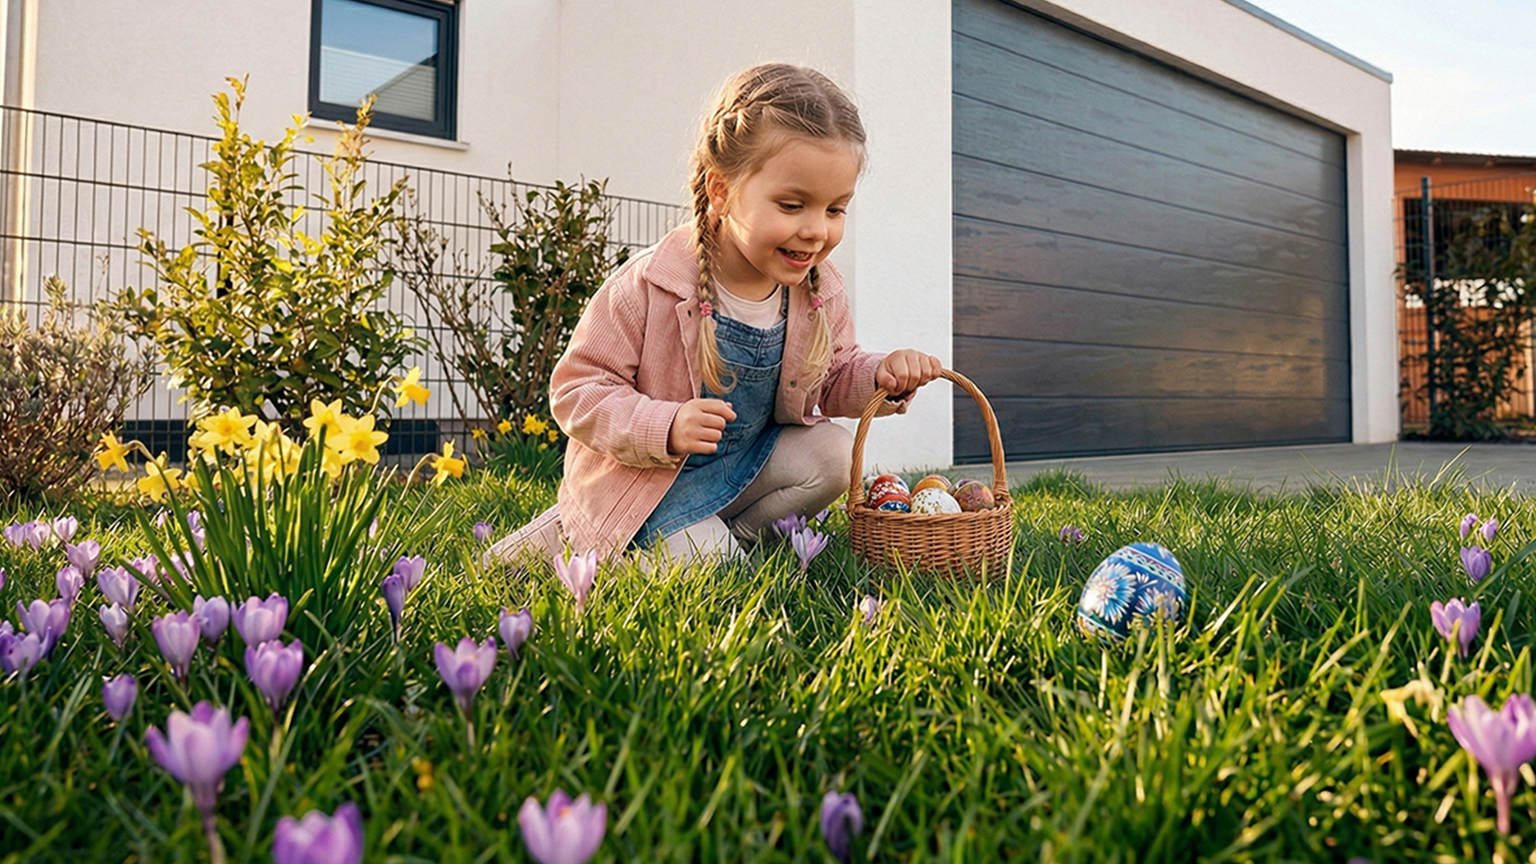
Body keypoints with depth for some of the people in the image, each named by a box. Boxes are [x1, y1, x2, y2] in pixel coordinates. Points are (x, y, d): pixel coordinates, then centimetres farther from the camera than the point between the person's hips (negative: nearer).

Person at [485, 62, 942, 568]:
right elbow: (577, 389, -19)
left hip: (745, 463, 5)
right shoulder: (649, 285, -24)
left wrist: (881, 378, -15)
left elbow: (834, 378, 8)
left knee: (832, 456, -15)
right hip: (646, 474, -5)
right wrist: (664, 426, -35)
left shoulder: (821, 291, -8)